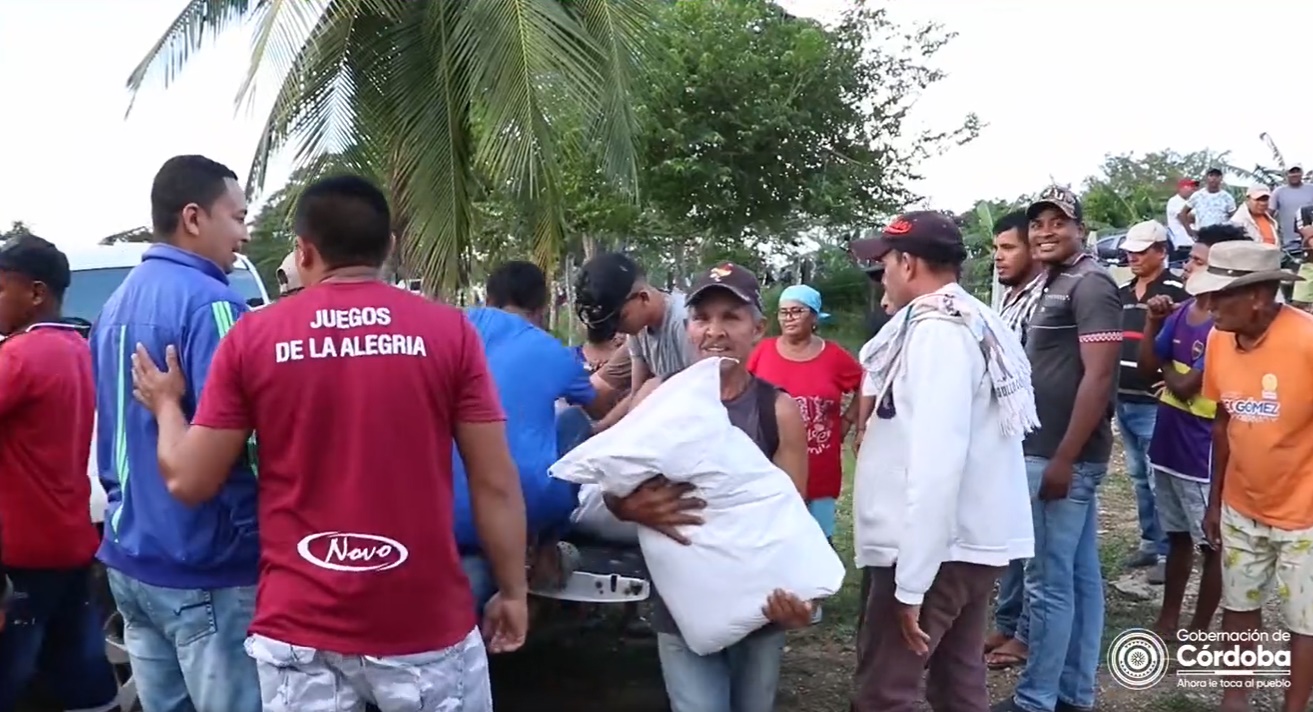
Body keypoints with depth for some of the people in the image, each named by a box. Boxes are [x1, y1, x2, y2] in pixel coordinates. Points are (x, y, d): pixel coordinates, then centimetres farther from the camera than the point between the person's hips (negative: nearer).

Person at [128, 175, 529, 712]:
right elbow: (495, 484, -5)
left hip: (301, 627, 1)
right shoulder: (449, 330, -6)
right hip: (428, 623, -1)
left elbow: (189, 482, 2)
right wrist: (512, 591, 7)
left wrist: (166, 404, 20)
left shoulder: (252, 336, -3)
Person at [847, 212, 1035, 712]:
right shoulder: (973, 323, 13)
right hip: (971, 540, 10)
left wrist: (910, 582, -24)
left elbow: (936, 463, -25)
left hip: (935, 549, -10)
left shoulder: (935, 331, -17)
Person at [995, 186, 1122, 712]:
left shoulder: (1091, 285, -13)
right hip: (1053, 452, 9)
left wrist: (1063, 459, -20)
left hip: (1065, 457, -9)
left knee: (1048, 582, -2)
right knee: (1079, 577, 14)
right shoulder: (1057, 285, 16)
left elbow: (1099, 377, -19)